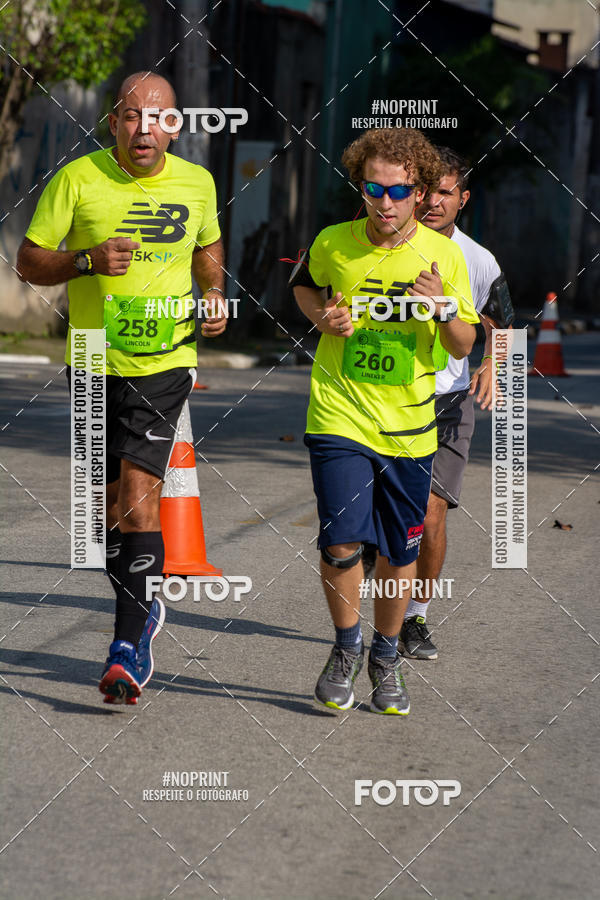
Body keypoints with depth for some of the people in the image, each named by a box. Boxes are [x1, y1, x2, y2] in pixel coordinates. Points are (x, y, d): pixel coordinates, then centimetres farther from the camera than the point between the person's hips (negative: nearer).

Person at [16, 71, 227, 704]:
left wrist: (215, 295, 4)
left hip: (165, 363, -1)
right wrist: (88, 260, -20)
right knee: (109, 502, 10)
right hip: (94, 364, 1)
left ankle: (127, 647, -14)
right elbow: (29, 261, -3)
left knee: (137, 496, -15)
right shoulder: (77, 179, -6)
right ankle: (143, 611, 34)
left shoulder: (196, 183, 2)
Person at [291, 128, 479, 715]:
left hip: (409, 425, 1)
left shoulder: (443, 254, -5)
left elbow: (464, 348, 1)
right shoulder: (333, 245, -5)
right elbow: (304, 283, 18)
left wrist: (444, 309, -19)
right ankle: (346, 647, 13)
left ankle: (386, 659, 32)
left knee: (400, 551, 9)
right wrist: (321, 315, -2)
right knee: (341, 542, -13)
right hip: (339, 417, -1)